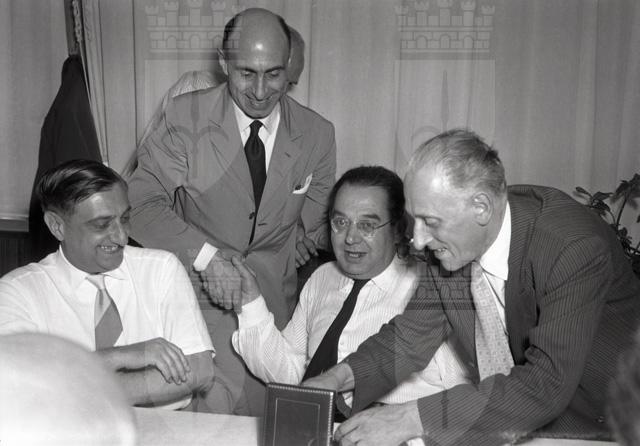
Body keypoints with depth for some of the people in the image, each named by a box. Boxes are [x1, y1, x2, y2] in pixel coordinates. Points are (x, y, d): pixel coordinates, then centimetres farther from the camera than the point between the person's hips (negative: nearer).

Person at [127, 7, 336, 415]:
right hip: (201, 297, -1)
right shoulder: (186, 117, -7)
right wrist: (205, 256, -24)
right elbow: (142, 202, -10)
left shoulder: (317, 134, -1)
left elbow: (315, 229, 7)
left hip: (275, 302, 2)